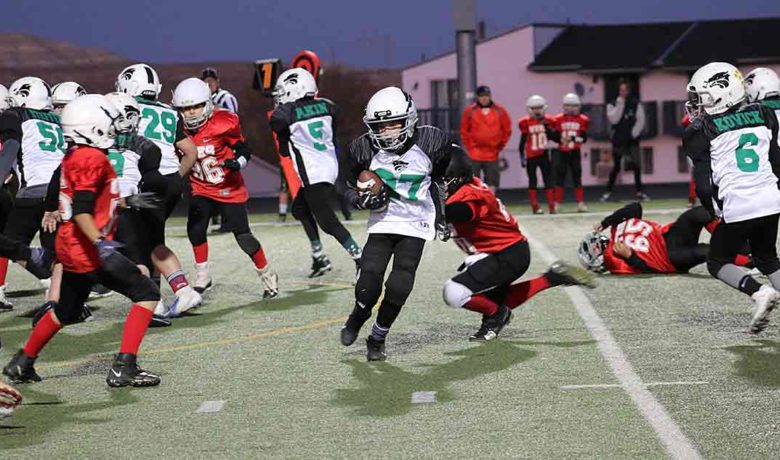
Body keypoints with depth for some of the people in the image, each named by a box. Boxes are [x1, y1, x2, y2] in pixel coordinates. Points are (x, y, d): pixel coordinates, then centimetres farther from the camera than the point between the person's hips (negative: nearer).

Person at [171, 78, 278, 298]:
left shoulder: (222, 123, -19)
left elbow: (244, 150, -10)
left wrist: (237, 162, -28)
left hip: (230, 188, -3)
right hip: (201, 189, 3)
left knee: (243, 235, -3)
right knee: (195, 229, -14)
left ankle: (267, 275, 16)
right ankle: (202, 277, 5)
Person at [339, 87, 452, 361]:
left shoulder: (430, 142, -12)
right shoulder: (364, 149, -11)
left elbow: (442, 179, 9)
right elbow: (352, 189, 3)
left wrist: (441, 217, 12)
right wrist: (364, 199, -20)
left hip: (416, 226, 0)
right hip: (382, 223, 1)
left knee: (399, 287, -11)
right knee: (368, 285, -11)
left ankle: (377, 339, 13)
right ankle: (357, 318, 24)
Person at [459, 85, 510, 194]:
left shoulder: (499, 111, 3)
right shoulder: (470, 111, 0)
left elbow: (507, 130, 10)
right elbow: (464, 131, 7)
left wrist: (499, 146, 6)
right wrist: (470, 146, 1)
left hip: (492, 154, 2)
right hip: (474, 155, -2)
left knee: (492, 181, 5)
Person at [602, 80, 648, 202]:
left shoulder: (635, 104, 4)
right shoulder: (613, 104, 2)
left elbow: (640, 120, 2)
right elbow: (613, 119, -13)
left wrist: (634, 133, -9)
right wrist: (620, 103, -16)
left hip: (632, 139, 1)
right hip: (618, 140, -1)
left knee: (637, 165, -1)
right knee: (616, 167, -2)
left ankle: (639, 192, 8)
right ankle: (608, 192, 5)